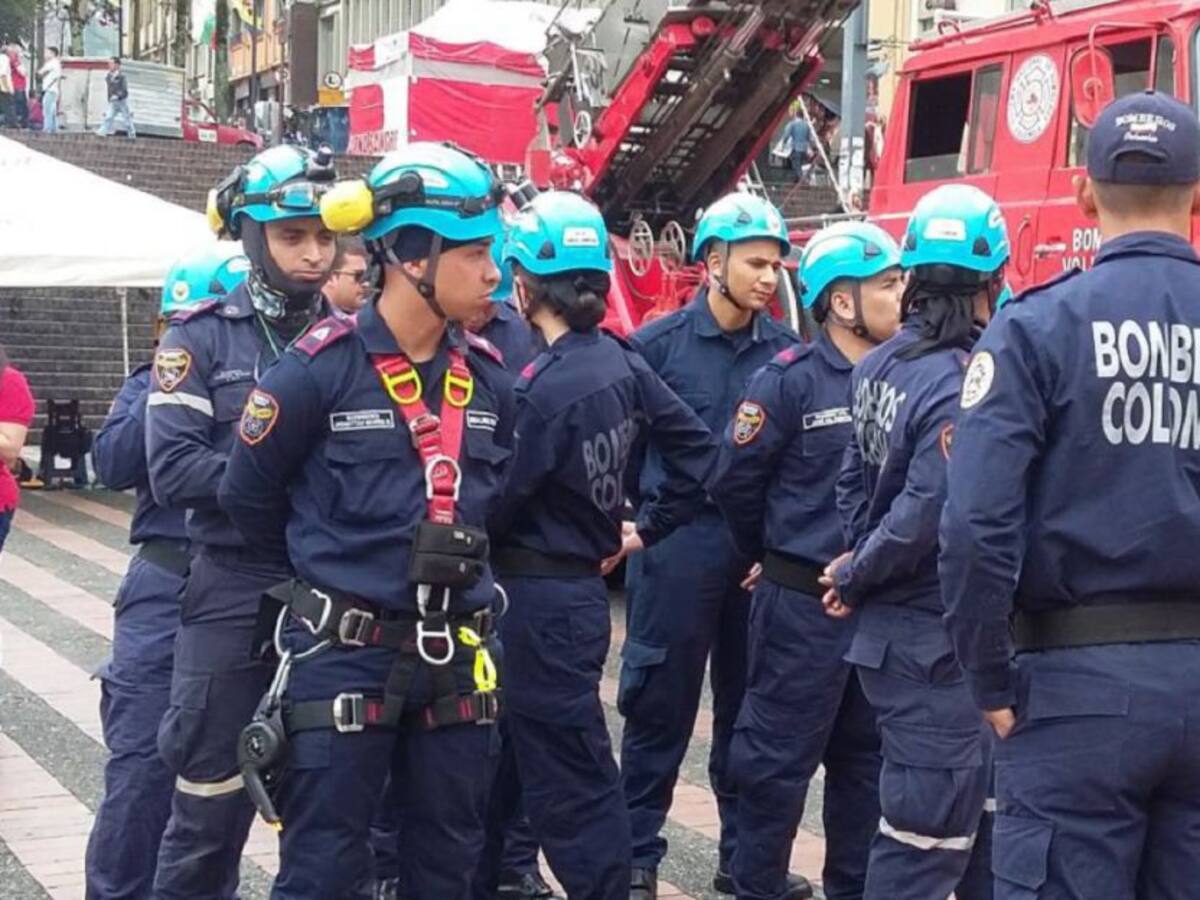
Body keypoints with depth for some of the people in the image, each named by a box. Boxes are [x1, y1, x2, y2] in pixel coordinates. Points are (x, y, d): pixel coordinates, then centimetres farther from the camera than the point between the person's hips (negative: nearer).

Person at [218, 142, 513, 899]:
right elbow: (249, 497, -2)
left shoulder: (489, 378, 3)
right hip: (344, 653, -5)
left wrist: (457, 560, 11)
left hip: (454, 658, 5)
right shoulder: (319, 369, -14)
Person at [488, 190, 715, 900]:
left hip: (540, 597, -8)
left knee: (571, 777, 1)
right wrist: (645, 529, 14)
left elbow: (497, 501, -18)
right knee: (550, 759, 19)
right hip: (580, 585, 8)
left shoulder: (541, 388, -20)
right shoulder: (622, 363, 4)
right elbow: (698, 450, 8)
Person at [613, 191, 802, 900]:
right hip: (679, 542, -3)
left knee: (749, 706, 11)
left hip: (761, 546, 3)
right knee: (661, 706, 2)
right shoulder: (661, 342, -3)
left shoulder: (786, 351, 5)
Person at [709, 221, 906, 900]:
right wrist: (775, 556, 6)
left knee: (867, 756, 16)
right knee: (782, 757, 3)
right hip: (805, 601, -6)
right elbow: (735, 480, -5)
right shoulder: (791, 380, -11)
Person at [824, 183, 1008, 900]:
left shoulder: (880, 367, 5)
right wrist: (856, 579, -11)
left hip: (900, 627, 9)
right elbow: (926, 518, -25)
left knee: (974, 810, 22)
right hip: (938, 641, -9)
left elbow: (856, 477, 11)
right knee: (926, 836, 0)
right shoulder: (964, 383, -22)